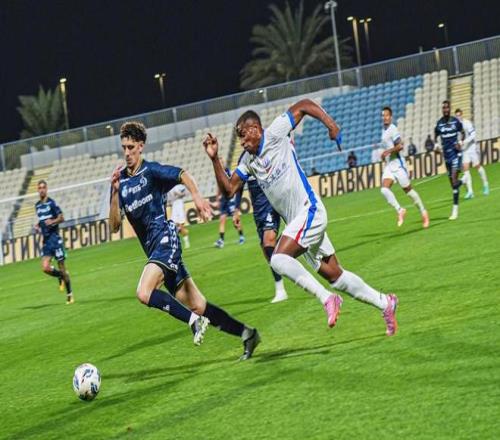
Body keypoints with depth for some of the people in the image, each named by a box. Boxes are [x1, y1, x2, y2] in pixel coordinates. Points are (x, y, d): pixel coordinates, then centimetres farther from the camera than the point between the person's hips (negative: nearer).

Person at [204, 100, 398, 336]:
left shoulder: (275, 134, -8)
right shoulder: (248, 161, 12)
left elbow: (304, 105, -6)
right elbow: (229, 189, 11)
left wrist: (330, 124, -18)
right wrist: (214, 158, 3)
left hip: (310, 211, -8)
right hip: (296, 220, 8)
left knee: (279, 259, -23)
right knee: (334, 275, 9)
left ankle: (327, 298, -17)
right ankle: (384, 302, 19)